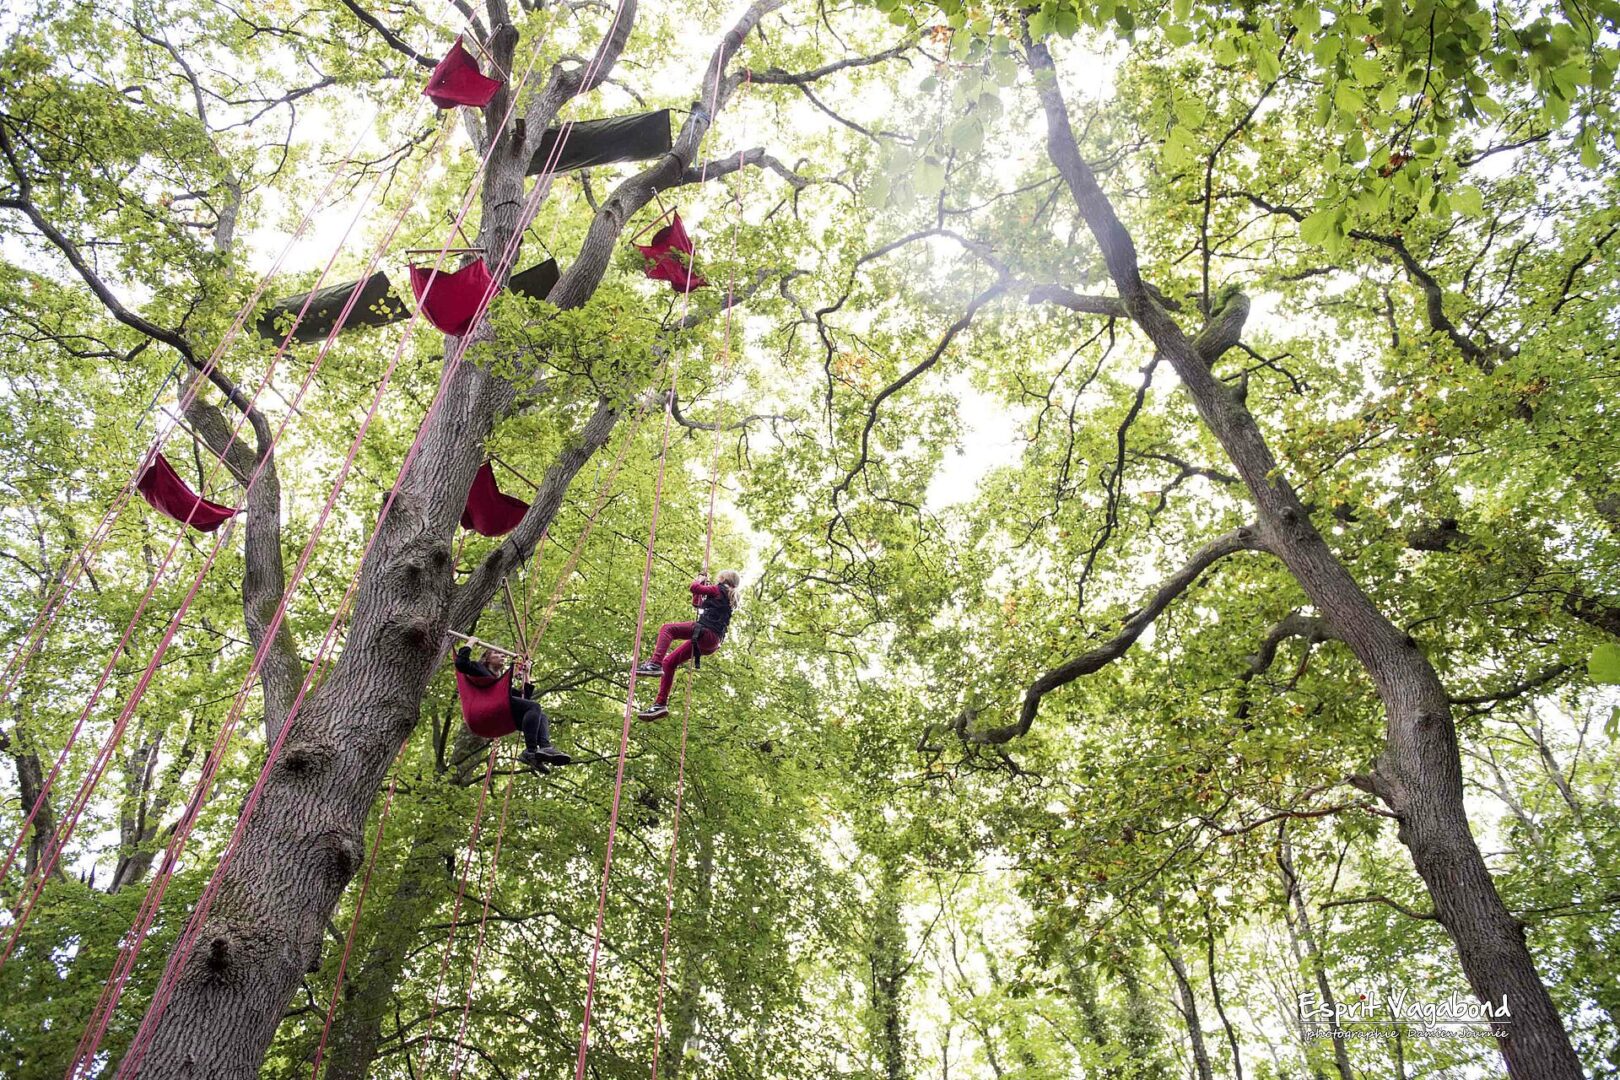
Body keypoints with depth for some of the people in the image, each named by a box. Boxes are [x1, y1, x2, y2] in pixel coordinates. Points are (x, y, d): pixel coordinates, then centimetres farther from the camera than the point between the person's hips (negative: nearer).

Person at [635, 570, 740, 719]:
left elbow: (694, 588, -5)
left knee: (667, 628, -15)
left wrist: (699, 581, 15)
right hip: (710, 643, 9)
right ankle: (660, 703, 1)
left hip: (706, 632, -9)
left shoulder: (719, 590, 4)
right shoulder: (728, 599, 30)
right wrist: (702, 587, 32)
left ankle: (654, 664, -34)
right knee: (669, 662, 8)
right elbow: (696, 602, 39)